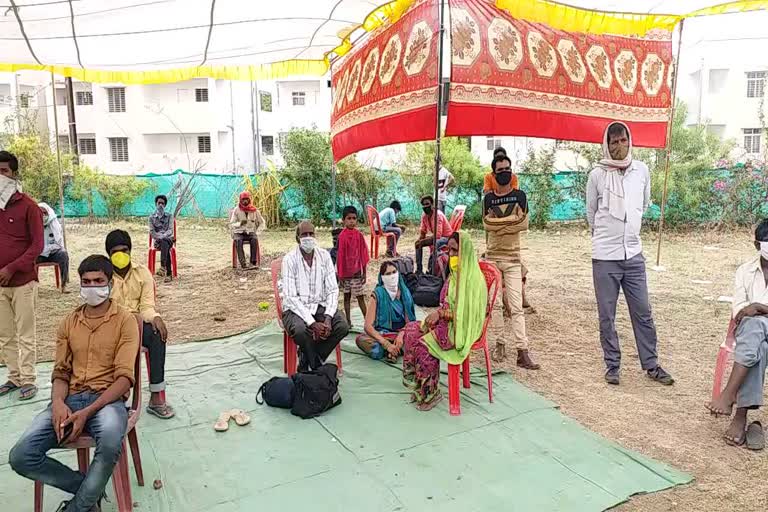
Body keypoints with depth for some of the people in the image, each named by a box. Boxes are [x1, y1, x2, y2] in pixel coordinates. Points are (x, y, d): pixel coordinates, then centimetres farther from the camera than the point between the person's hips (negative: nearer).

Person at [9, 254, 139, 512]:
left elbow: (125, 377, -8)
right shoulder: (68, 322, 15)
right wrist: (58, 403, -11)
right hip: (70, 399, 5)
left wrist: (87, 412, -19)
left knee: (110, 444, -38)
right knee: (20, 457, -19)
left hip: (108, 399, -5)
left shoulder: (125, 320, -1)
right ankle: (91, 490, 0)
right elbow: (61, 373, 13)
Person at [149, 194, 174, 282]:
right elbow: (152, 232, 3)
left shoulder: (169, 216, 10)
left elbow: (170, 230, -2)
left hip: (168, 239, 0)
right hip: (157, 241, 0)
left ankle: (163, 267, -50)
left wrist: (163, 236, -21)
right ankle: (169, 273, -44)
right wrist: (159, 236, -16)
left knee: (164, 244, -38)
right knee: (166, 248, -35)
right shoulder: (152, 217, 11)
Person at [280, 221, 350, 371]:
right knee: (300, 330, -34)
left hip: (320, 306, 4)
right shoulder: (289, 260, -11)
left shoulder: (324, 256, 0)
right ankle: (316, 365, -4)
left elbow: (332, 290, -2)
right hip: (295, 308, -3)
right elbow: (290, 297, -16)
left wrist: (328, 317, -19)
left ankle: (307, 357, -1)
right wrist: (312, 323, -25)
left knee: (343, 327, -22)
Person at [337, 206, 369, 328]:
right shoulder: (342, 236, -5)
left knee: (360, 297, 4)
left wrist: (364, 272, 1)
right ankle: (348, 321, 15)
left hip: (357, 272, 0)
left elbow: (363, 254, 2)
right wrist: (340, 275, -2)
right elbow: (340, 255, -3)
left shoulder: (359, 235, -2)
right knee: (347, 297, 9)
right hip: (345, 272, 0)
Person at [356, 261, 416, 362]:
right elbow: (368, 326, -14)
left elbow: (409, 321, 2)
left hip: (401, 334, 1)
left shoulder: (404, 293, 3)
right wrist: (386, 344, -26)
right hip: (380, 335, -1)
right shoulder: (377, 295, -6)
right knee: (361, 340, -32)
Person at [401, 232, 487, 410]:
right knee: (411, 331, -10)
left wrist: (441, 313, -21)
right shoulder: (456, 273, 11)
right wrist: (437, 314, 0)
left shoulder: (473, 278, -17)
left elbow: (468, 310, -21)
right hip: (447, 322, 9)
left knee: (425, 343, -25)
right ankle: (419, 386, -1)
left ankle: (430, 393, -7)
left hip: (463, 329, -9)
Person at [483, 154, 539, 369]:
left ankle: (522, 352, -11)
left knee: (516, 306, -8)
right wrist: (511, 220, -7)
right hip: (492, 256, 2)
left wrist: (498, 222, -5)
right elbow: (486, 224, -5)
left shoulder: (519, 196, 6)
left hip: (512, 258, -1)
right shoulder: (489, 198, 8)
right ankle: (500, 344, 14)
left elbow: (524, 225, -4)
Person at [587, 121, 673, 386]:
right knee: (607, 316, 5)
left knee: (643, 313, 9)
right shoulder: (597, 175, -6)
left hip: (634, 254, 3)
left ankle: (651, 365, 23)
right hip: (605, 256, -3)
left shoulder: (642, 170, 3)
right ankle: (612, 365, 19)